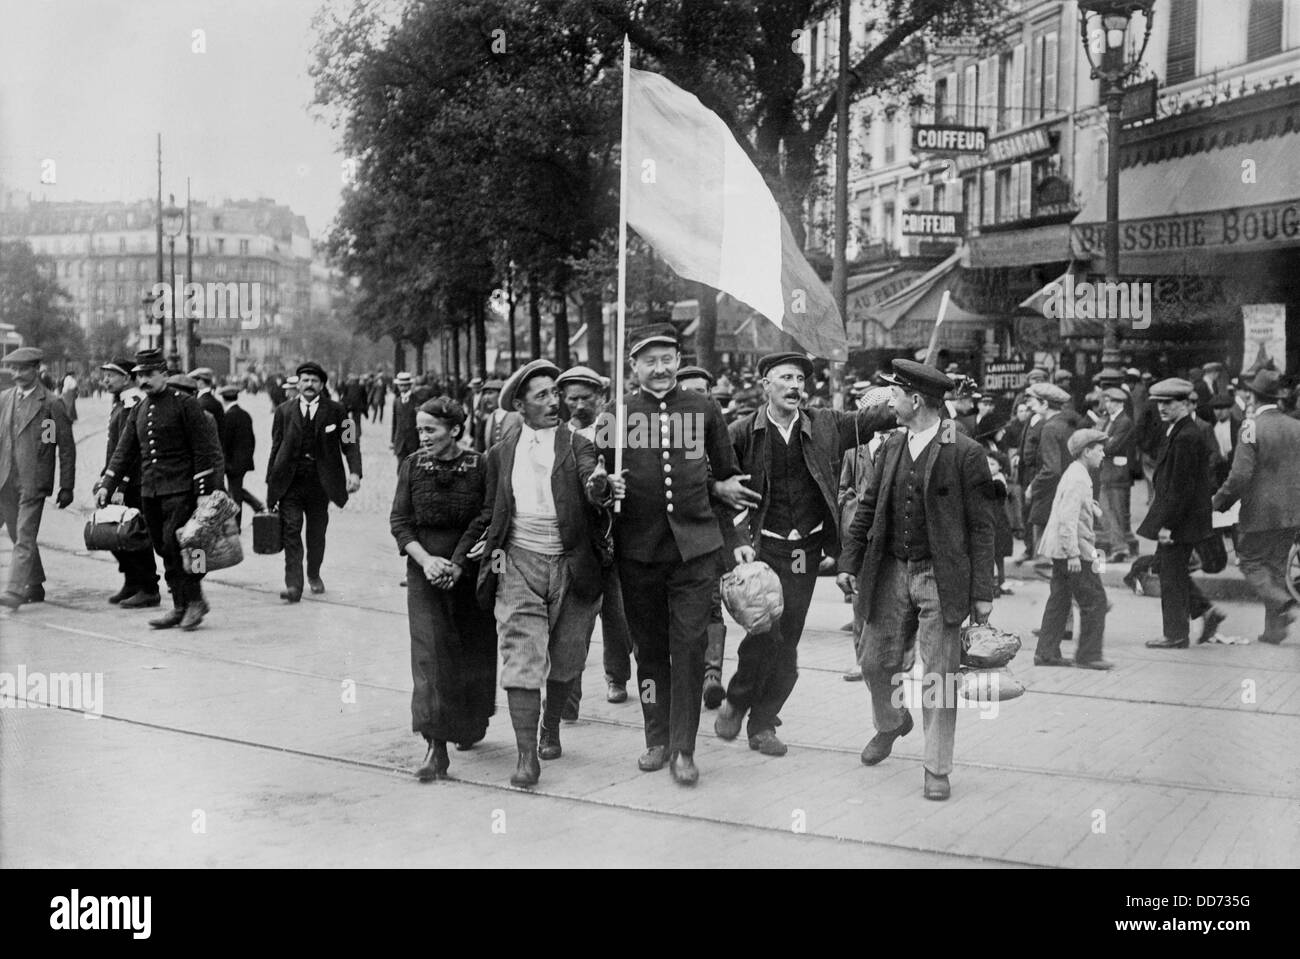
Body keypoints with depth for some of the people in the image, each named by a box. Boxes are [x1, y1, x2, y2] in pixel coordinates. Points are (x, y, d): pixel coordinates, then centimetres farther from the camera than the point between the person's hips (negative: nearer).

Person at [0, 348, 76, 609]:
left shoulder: (52, 403, -4)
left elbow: (66, 448, -2)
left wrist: (66, 487, -4)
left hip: (33, 482, -6)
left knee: (25, 538, -11)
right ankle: (35, 586, 26)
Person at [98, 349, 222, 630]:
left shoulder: (185, 404, -6)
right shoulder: (140, 410, 14)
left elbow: (206, 450, -9)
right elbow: (124, 451, 17)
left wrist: (204, 492, -12)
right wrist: (107, 486, 9)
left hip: (180, 490, -7)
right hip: (150, 491, 7)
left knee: (174, 543, -15)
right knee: (164, 550, 8)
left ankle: (195, 600, 0)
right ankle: (180, 607, 15)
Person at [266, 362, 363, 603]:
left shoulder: (335, 411, 3)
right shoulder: (284, 411, 6)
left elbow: (349, 443, 0)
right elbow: (276, 448, 8)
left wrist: (355, 472, -16)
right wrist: (270, 483, 5)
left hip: (320, 483, 0)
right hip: (290, 482, 0)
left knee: (317, 533, 11)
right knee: (291, 531, -9)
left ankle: (314, 574, 35)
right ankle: (293, 585, -10)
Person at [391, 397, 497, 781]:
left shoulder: (479, 467, -5)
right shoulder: (413, 465, 0)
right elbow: (399, 521, 1)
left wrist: (462, 560, -15)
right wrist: (426, 559, -14)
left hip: (470, 572, 0)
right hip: (425, 574, 1)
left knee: (472, 654, 10)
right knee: (430, 655, -8)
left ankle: (471, 726, 36)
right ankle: (436, 747, -10)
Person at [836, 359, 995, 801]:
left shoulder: (966, 453, -9)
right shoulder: (891, 447, 7)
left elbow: (980, 526, -7)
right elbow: (867, 509, 14)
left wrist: (982, 592, -9)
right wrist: (849, 562, 8)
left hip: (940, 577, -5)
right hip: (890, 571, 5)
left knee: (939, 675, -1)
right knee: (875, 661, 12)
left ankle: (937, 770, 12)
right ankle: (891, 723, 43)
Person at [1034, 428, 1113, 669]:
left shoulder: (1074, 474, 15)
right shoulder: (1078, 478, -16)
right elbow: (1068, 519, -23)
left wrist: (1093, 509, 12)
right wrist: (1073, 554, -25)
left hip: (1060, 550, 10)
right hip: (1072, 550, -10)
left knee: (1059, 599, 12)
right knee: (1094, 600, -3)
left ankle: (1046, 653, 14)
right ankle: (1088, 655, 1)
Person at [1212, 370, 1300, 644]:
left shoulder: (1251, 428, -14)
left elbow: (1240, 476, -19)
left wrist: (1219, 501, -6)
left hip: (1260, 513, -6)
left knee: (1252, 562, 7)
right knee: (1277, 565, 15)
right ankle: (1274, 629, 16)